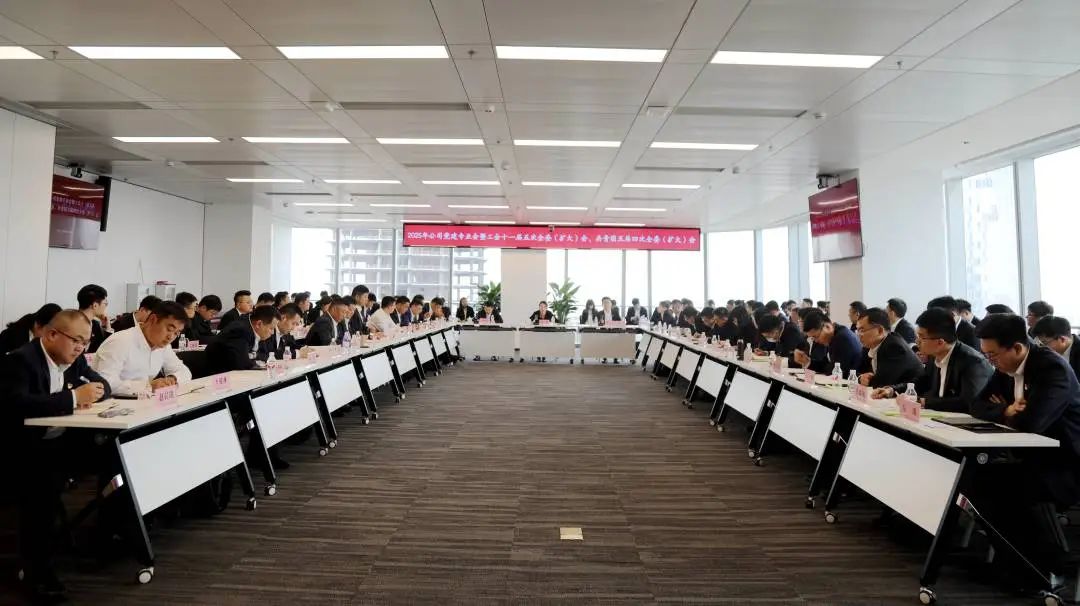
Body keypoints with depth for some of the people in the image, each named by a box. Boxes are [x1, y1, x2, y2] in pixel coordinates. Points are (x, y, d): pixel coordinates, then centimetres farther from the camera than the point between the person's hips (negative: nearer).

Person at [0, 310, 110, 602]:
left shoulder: (74, 358, 5)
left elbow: (103, 384, 12)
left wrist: (90, 393, -11)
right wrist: (73, 397, -31)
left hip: (61, 440, 7)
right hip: (24, 447, -6)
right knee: (44, 481, -31)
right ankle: (36, 567, -15)